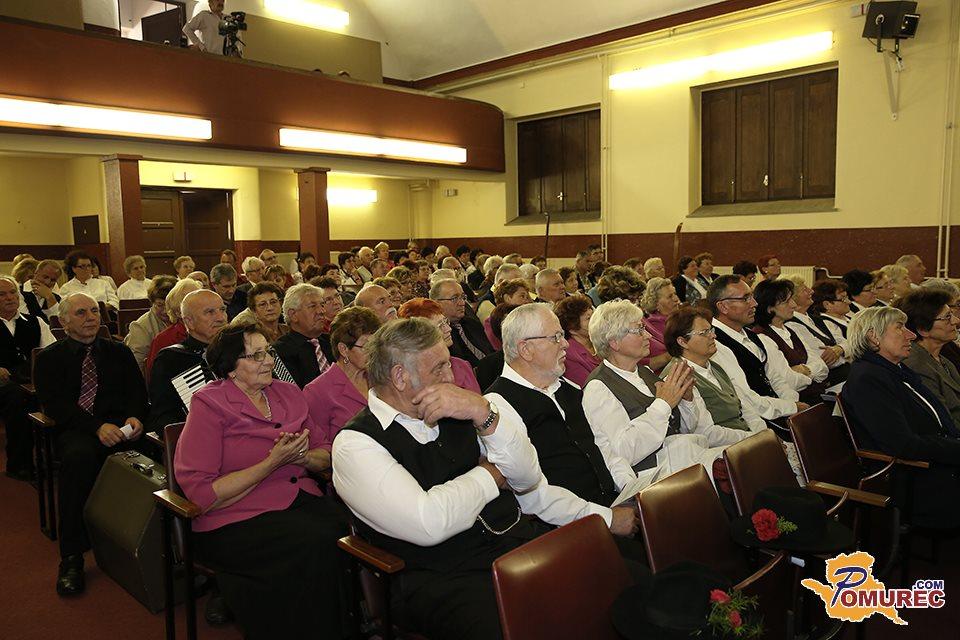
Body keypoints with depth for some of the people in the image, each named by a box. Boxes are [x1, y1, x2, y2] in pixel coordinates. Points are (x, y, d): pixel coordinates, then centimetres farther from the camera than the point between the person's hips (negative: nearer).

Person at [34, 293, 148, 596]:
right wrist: (97, 426, -18)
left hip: (121, 425, 2)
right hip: (75, 430, -1)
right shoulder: (49, 358, 13)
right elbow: (54, 404, -1)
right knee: (78, 457, -37)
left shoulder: (119, 351, 21)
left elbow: (138, 391, 12)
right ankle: (71, 557, -26)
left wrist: (135, 417, -12)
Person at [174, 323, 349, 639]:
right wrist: (273, 462, -15)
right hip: (237, 519, -5)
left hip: (301, 499, 5)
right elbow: (201, 492, -10)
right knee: (318, 544, -31)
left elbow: (325, 456, 17)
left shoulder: (289, 394, 13)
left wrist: (302, 456, -7)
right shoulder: (209, 405, -3)